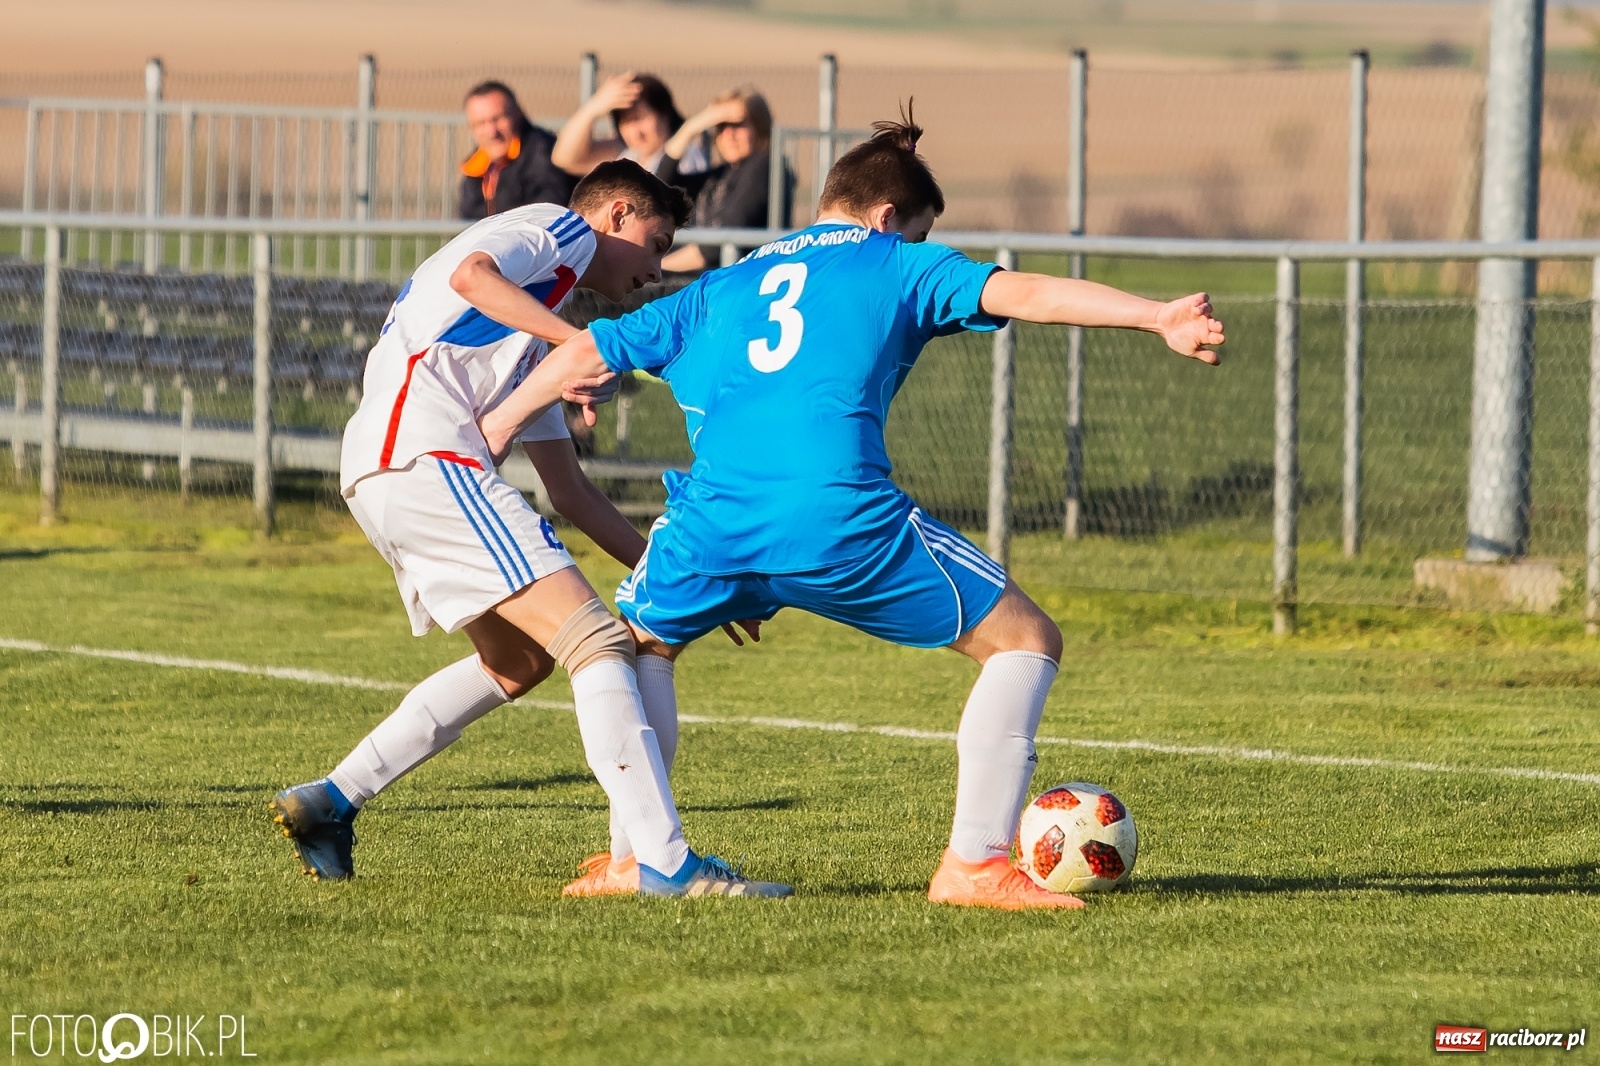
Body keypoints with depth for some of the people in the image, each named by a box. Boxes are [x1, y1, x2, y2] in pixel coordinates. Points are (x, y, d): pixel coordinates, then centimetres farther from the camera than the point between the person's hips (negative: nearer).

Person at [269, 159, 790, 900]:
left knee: (519, 659, 24)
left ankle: (330, 801, 21)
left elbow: (566, 484, 33)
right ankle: (666, 862, -21)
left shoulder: (534, 338, 34)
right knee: (595, 641, -13)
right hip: (422, 455, -10)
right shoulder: (561, 229, 8)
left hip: (376, 475, 10)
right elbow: (471, 274, -15)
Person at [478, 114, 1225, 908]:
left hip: (717, 516, 4)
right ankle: (975, 862, 1)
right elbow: (1020, 294, 1)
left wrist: (496, 428, 45)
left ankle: (632, 857, 25)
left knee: (636, 644, 34)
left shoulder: (721, 288, 28)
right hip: (842, 519, -4)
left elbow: (586, 352, 31)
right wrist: (1157, 317, -6)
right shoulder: (895, 265, 16)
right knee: (1026, 641, 10)